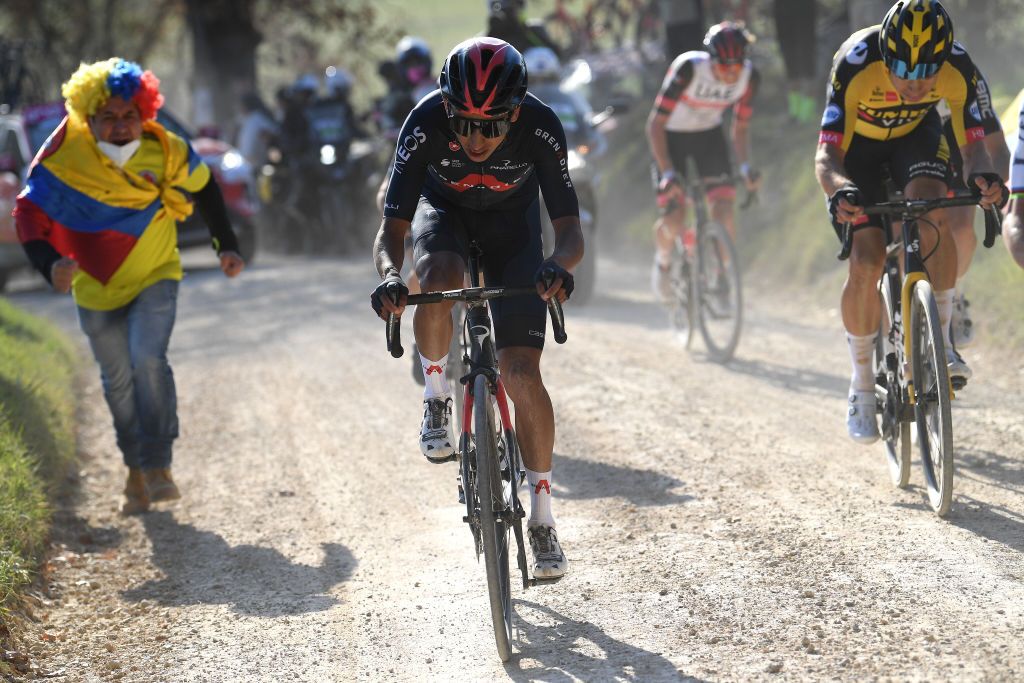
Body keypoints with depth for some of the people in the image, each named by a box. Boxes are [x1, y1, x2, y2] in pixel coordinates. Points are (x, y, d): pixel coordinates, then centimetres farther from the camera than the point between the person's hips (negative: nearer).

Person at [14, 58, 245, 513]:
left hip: (155, 276, -1)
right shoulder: (64, 156, -22)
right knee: (118, 382, 10)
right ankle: (135, 471, 28)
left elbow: (204, 187, 3)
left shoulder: (165, 151, -17)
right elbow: (29, 216, -17)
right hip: (97, 288, 1)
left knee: (148, 360, -22)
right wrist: (51, 265, -35)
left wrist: (226, 246, 2)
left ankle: (158, 466, -14)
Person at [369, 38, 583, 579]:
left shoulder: (540, 128, -33)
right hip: (445, 209, 0)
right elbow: (391, 230, -31)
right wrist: (389, 276, -52)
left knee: (521, 372, -13)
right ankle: (436, 397, -8)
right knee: (438, 281, -37)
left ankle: (542, 520, 0)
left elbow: (570, 231, -30)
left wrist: (559, 265, -53)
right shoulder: (426, 124, -33)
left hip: (512, 221, 0)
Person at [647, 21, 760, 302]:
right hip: (672, 135, -3)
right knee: (675, 222, -13)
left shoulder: (749, 76, -19)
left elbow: (740, 128, -4)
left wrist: (745, 166, -20)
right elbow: (655, 124, -27)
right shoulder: (688, 69, -32)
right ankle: (663, 258, 21)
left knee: (724, 210, -16)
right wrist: (667, 173, -35)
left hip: (709, 135, 3)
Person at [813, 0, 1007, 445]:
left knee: (931, 209, -31)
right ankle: (862, 383, 3)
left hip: (916, 133, 1)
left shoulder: (958, 69, -31)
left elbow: (972, 142, -24)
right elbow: (827, 154, -38)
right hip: (857, 141, -1)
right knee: (866, 262, -14)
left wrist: (982, 175, -47)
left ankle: (941, 338, -17)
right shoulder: (857, 65, -38)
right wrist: (840, 190, -59)